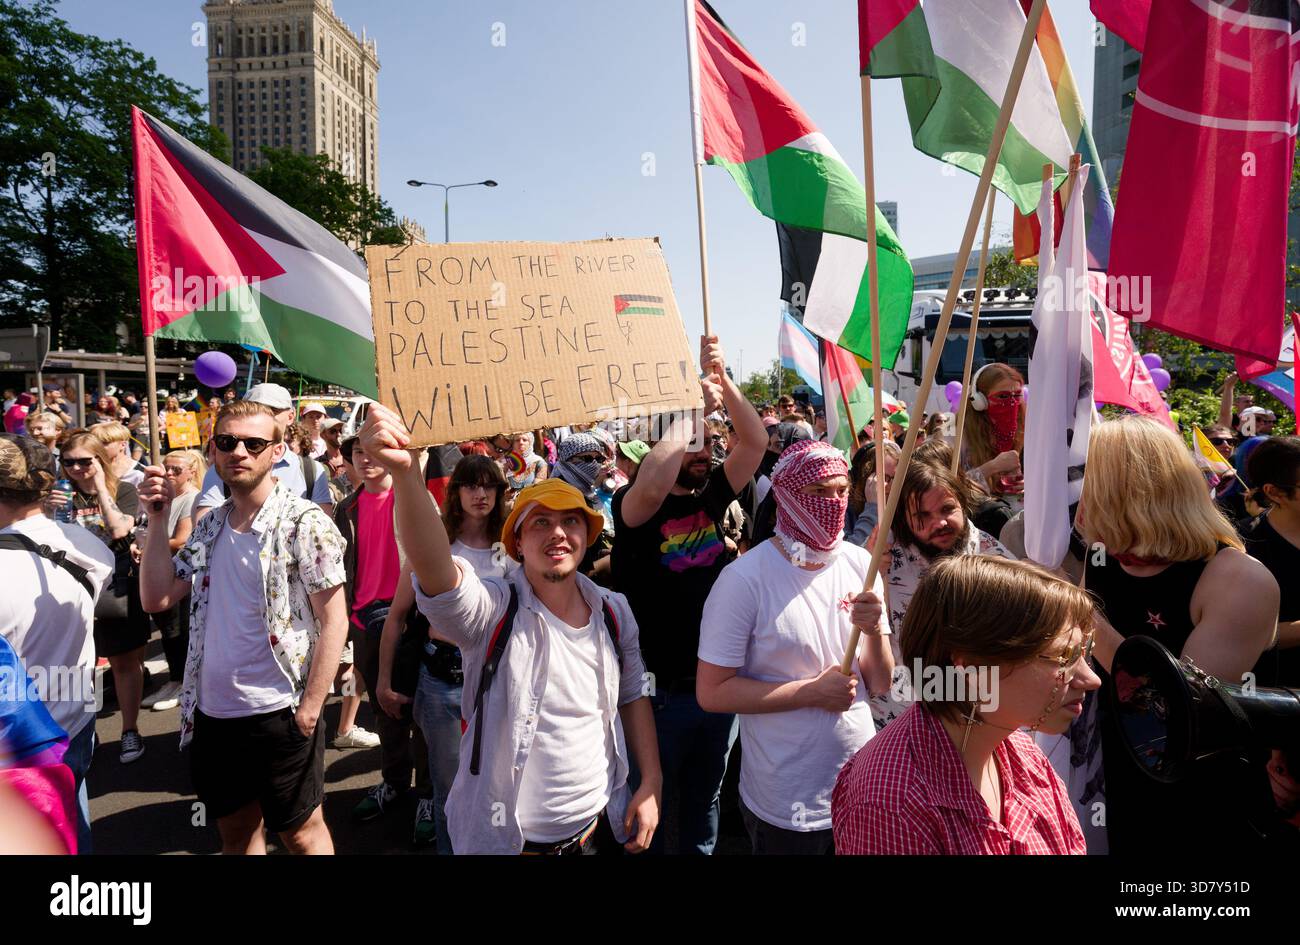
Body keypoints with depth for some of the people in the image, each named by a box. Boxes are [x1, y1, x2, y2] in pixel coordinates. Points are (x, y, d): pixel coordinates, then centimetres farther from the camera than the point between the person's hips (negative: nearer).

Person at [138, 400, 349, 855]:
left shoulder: (304, 522, -13)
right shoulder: (210, 527, 7)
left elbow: (333, 620, -14)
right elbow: (156, 598, 4)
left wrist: (310, 707, -17)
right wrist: (157, 519, -4)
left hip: (278, 713, -6)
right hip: (212, 711, 6)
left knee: (301, 832, 10)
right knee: (235, 829, 21)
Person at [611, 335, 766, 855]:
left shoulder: (712, 496, 2)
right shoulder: (635, 508, -13)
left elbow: (756, 441, -5)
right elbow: (651, 485, -37)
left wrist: (723, 381, -18)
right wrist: (691, 406, -29)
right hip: (661, 689, -5)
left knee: (705, 800, 23)